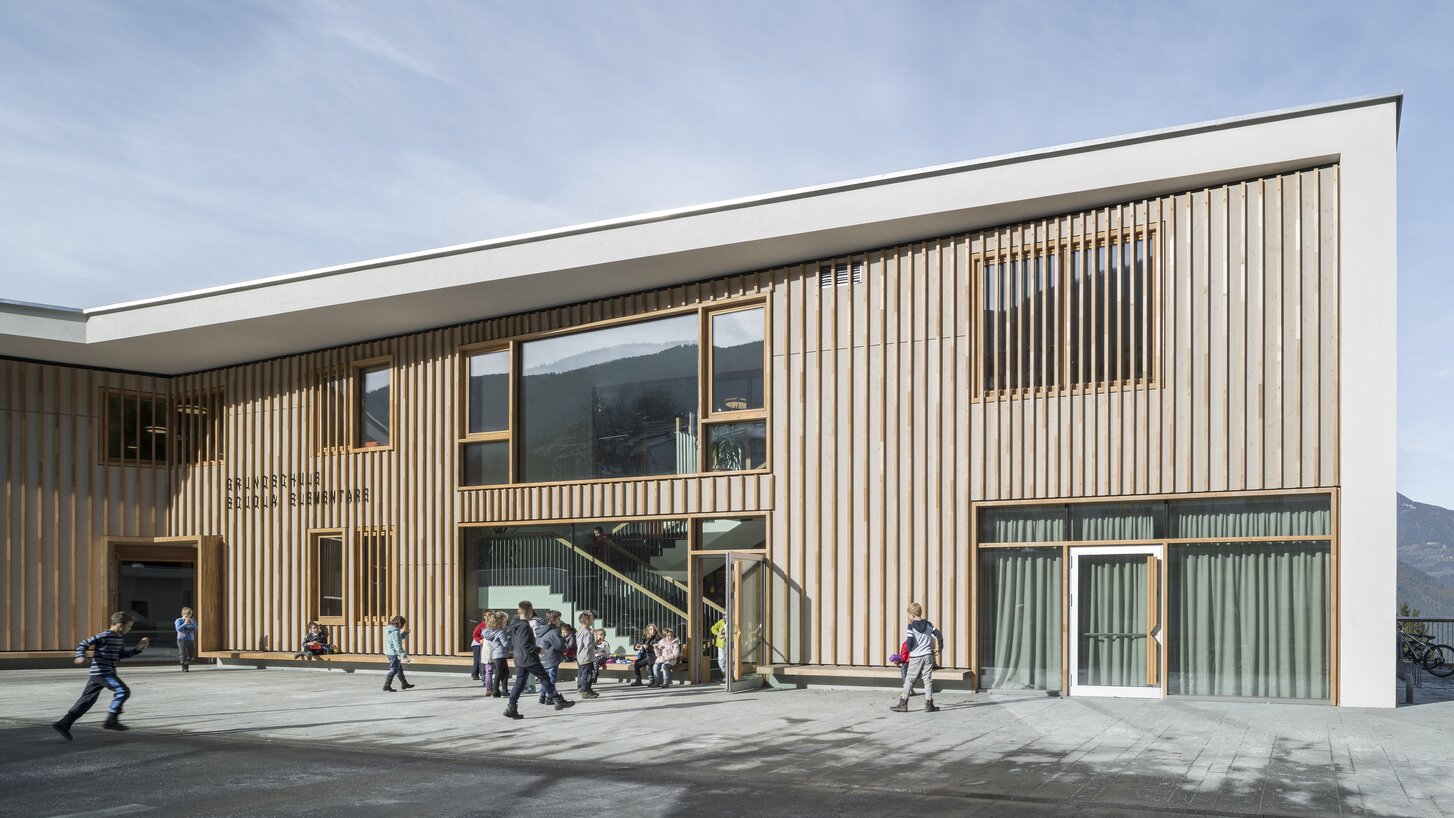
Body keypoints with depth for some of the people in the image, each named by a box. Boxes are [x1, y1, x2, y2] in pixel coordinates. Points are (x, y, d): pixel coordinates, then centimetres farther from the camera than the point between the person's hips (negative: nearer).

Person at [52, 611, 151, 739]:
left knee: (87, 699, 10)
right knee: (123, 691, -13)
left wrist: (137, 649, 16)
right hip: (103, 672, -9)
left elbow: (121, 655, 26)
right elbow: (84, 643, -11)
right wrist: (80, 656, -27)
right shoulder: (104, 636, -11)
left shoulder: (120, 638, 16)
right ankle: (112, 720, -11)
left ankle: (64, 724, 13)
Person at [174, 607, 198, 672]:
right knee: (183, 654, -12)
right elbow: (178, 629, -13)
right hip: (182, 640, -4)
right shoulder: (179, 620, 1)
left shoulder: (192, 620, 10)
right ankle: (184, 668, -5)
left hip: (191, 640, 4)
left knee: (191, 654, 2)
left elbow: (196, 629, 0)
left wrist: (191, 623, -13)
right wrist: (185, 623, -19)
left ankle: (186, 666, 21)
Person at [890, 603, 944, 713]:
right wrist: (939, 648, 14)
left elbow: (909, 642, -15)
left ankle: (903, 703, 2)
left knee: (909, 680, 3)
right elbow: (939, 635, 4)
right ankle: (929, 704, 6)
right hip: (928, 655, 4)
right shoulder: (928, 624, 6)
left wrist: (909, 650, 5)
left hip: (915, 657, -4)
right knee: (928, 679, 8)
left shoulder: (911, 626, -10)